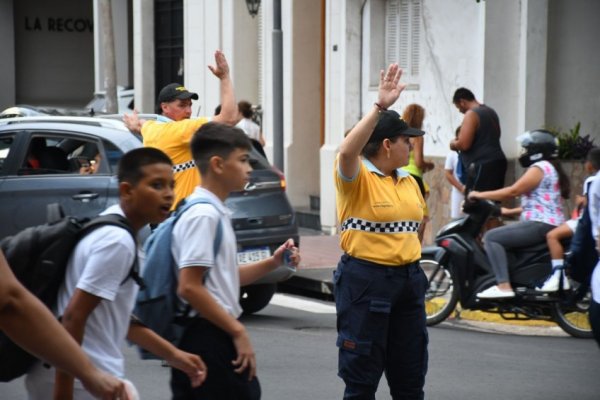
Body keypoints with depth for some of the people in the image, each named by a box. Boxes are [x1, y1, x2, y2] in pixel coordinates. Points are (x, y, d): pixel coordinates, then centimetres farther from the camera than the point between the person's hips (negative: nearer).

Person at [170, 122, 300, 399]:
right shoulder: (203, 215, -15)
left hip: (215, 337, 10)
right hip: (209, 337, -10)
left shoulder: (215, 213, 15)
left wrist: (272, 263, 9)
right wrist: (238, 331, -18)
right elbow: (189, 287, -22)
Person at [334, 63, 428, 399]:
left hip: (408, 280, 7)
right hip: (366, 280, -7)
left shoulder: (408, 182, 11)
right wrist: (380, 107, -38)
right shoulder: (356, 177, -11)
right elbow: (347, 151, -33)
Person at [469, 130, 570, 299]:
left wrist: (480, 195, -10)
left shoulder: (539, 168, -10)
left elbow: (513, 191, -17)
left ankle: (504, 286, -26)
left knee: (491, 237, -15)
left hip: (541, 225, -11)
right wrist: (509, 211, 24)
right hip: (551, 225, 11)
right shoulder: (550, 168, 22)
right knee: (499, 236, 27)